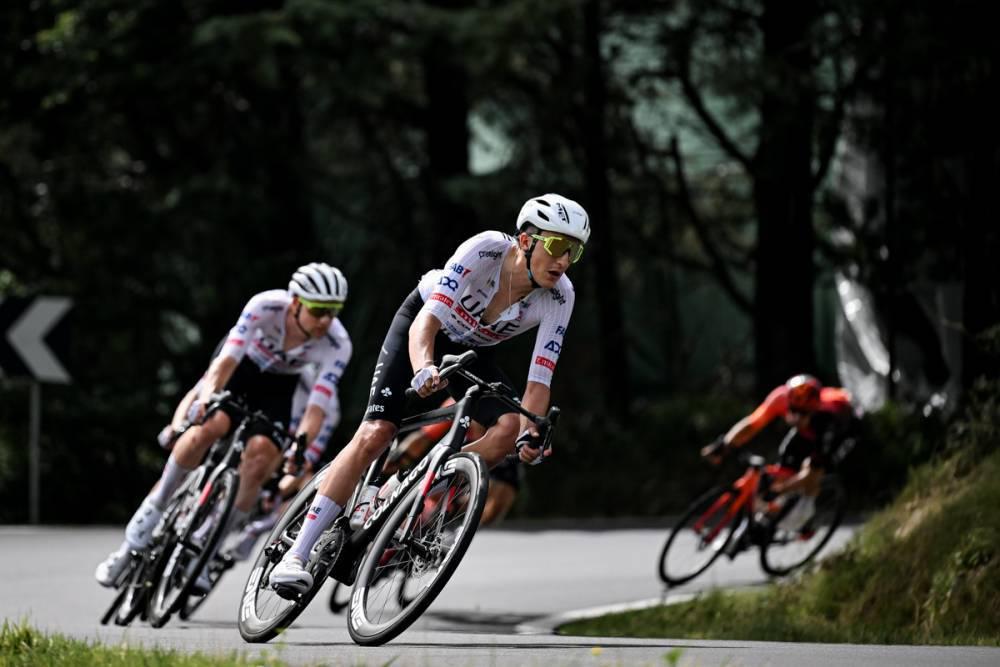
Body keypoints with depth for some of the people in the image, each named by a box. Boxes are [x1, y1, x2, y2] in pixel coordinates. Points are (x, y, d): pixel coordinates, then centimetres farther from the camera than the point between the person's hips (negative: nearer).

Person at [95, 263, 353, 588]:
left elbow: (317, 408, -31)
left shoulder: (337, 344, -28)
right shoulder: (265, 306, -32)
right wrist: (207, 399, -56)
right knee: (210, 425, -31)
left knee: (261, 456, -24)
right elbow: (226, 360, -38)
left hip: (276, 389, 2)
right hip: (240, 367, -2)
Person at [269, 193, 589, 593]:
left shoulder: (559, 297, -25)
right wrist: (423, 368, -60)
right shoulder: (486, 250, -34)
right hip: (423, 324, -4)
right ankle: (297, 555, -18)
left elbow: (539, 380, -24)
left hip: (471, 351, 4)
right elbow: (426, 322, -40)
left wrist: (530, 434, -42)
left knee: (510, 428, -24)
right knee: (375, 434, -19)